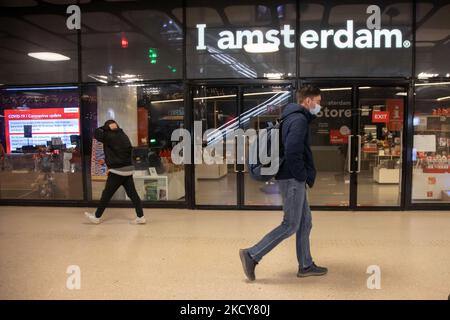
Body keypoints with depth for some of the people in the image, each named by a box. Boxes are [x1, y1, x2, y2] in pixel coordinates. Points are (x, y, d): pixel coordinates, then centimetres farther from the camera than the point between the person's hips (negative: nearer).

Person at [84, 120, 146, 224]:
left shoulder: (109, 136, -11)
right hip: (128, 169, 7)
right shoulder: (124, 136, 11)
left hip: (117, 171, -7)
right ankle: (140, 217, 5)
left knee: (106, 194, 5)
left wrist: (107, 127, 1)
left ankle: (97, 217, 18)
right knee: (132, 194, 6)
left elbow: (97, 133, -2)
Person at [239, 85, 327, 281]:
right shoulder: (300, 119, -15)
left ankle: (306, 266, 23)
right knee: (290, 225, -3)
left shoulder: (293, 118, 16)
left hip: (293, 179, 10)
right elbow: (292, 152, -26)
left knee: (305, 222, 14)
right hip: (293, 180, -10)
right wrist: (303, 176, -15)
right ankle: (252, 255, 2)